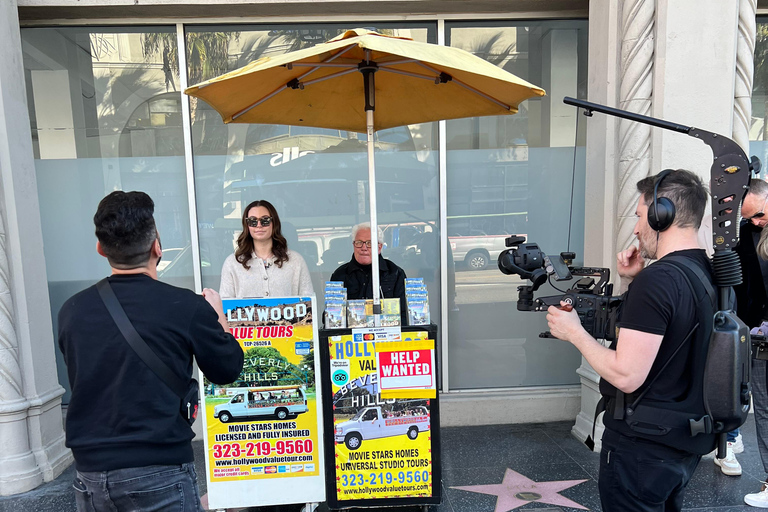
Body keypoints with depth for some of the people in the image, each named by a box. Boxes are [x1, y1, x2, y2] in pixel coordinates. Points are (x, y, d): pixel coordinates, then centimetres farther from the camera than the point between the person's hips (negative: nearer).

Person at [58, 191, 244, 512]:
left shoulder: (71, 312, -4)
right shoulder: (187, 306, -16)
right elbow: (227, 370, -2)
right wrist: (218, 316, 13)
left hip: (90, 474, 4)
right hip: (159, 472, -4)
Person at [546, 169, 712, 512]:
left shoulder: (656, 280, -27)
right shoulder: (713, 274, 2)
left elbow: (627, 376, -28)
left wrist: (574, 332, -15)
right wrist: (634, 283, 4)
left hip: (643, 448, -8)